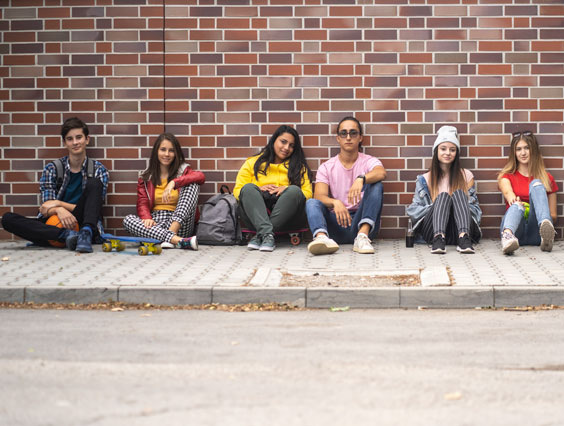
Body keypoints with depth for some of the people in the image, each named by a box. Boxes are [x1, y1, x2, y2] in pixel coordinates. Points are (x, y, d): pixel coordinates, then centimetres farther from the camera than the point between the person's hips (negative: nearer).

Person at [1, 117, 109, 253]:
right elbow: (46, 209, 1)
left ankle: (86, 233, -41)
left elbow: (94, 207, -2)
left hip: (80, 224, -2)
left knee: (94, 183, -19)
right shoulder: (52, 169, 8)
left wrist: (59, 203, -11)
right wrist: (59, 210, -24)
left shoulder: (98, 170, 6)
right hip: (54, 225, 2)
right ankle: (66, 235, -38)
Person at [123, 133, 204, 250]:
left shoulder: (183, 171, 13)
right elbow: (142, 203, 4)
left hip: (179, 224, -1)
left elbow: (201, 176, -9)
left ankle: (170, 235, -36)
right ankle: (178, 240, -45)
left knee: (193, 185, -18)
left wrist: (174, 182, -24)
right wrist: (147, 218, -20)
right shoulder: (145, 178, 17)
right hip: (155, 224, 1)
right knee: (128, 219, -27)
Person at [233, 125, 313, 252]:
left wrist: (286, 190, -12)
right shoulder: (252, 163, 18)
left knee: (294, 190, -27)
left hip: (287, 217, 0)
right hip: (255, 217, 0)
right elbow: (237, 191, 9)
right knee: (249, 188, -25)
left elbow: (307, 194, 6)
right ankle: (267, 233, -45)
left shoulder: (299, 167, 20)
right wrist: (259, 190, -10)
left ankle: (259, 236, -34)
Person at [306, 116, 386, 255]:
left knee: (376, 185, -21)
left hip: (362, 222, -1)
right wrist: (335, 202, -29)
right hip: (336, 224, 1)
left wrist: (361, 179, -40)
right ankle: (322, 238, -55)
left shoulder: (369, 162, 8)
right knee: (312, 203, -23)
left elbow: (381, 173, -18)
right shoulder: (326, 167, 12)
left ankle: (362, 236, -39)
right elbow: (320, 196, -5)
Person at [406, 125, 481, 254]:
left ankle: (464, 239, -45)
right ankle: (438, 239, -50)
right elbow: (413, 210, 10)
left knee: (459, 192, -22)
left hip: (459, 229, 0)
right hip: (432, 229, 0)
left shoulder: (466, 176, 19)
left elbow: (474, 208, 15)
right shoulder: (425, 179, 17)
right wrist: (435, 207, -7)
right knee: (443, 195, -25)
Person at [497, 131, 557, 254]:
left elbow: (553, 216, 16)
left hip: (535, 233, 0)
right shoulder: (506, 176, 17)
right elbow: (507, 192, -9)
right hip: (515, 230, 0)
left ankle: (546, 233, -52)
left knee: (536, 184, -22)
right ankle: (507, 235, -70)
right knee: (517, 205, -34)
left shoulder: (546, 178, 18)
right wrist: (513, 199, -33)